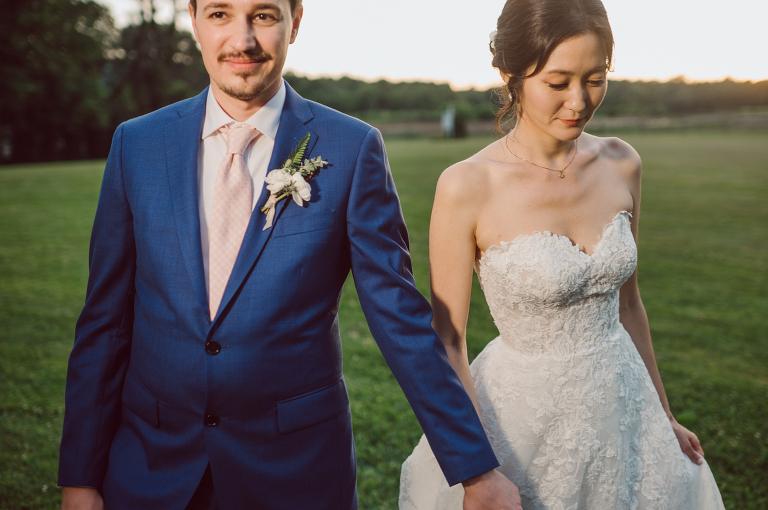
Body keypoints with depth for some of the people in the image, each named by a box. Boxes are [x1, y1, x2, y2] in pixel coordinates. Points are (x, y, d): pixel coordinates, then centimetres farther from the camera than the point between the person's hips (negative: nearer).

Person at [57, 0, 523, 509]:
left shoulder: (354, 150, -10)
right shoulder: (136, 144, -2)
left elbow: (401, 317, -8)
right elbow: (105, 318, 1)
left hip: (297, 469, -2)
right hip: (150, 469, 2)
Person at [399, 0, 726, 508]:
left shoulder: (621, 165, -4)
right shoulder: (467, 186, -18)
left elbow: (626, 299, 7)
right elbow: (448, 339, -13)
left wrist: (662, 414, 13)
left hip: (623, 404, 5)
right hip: (524, 414, -4)